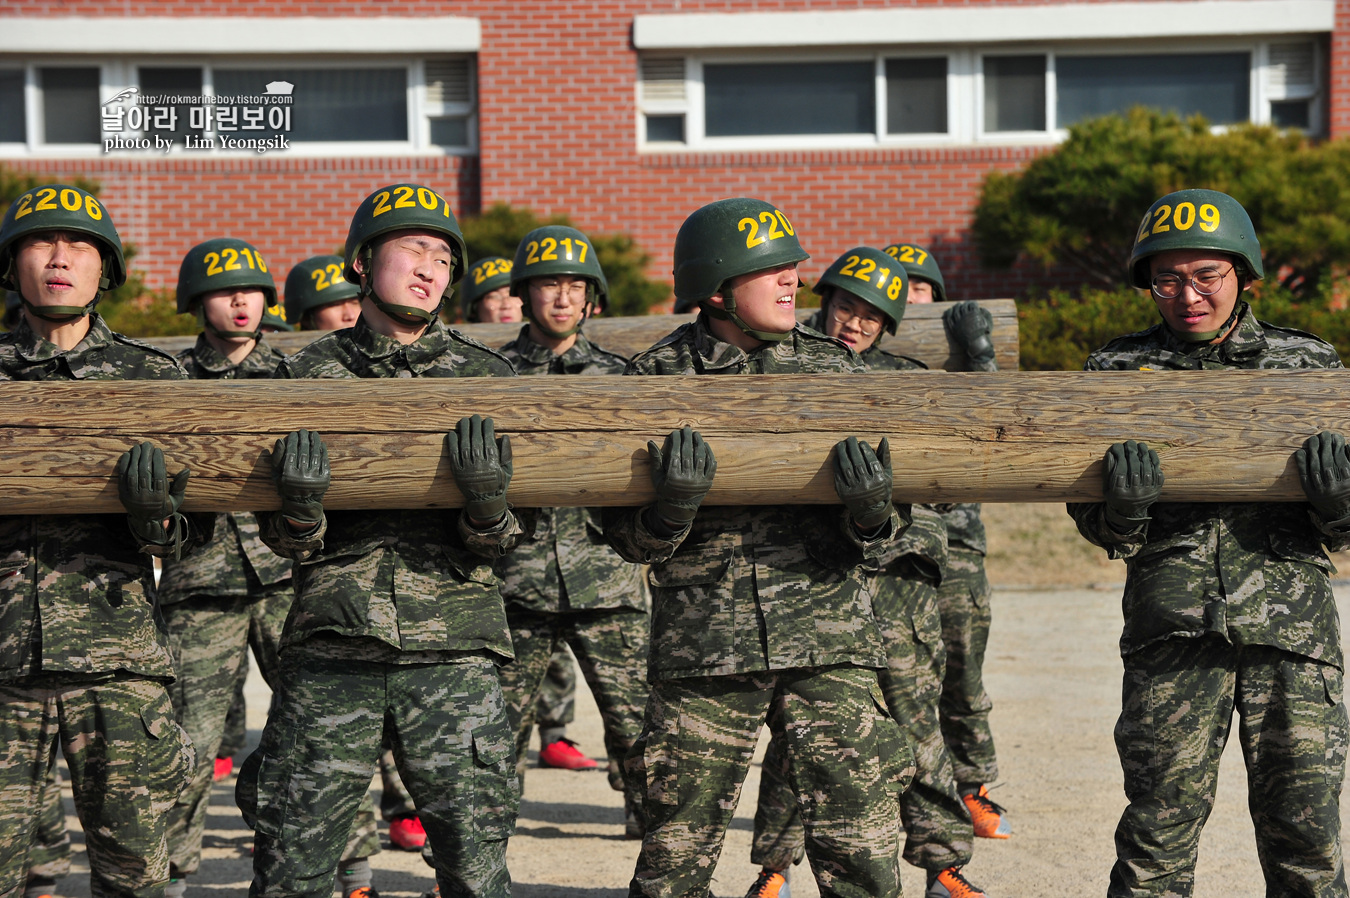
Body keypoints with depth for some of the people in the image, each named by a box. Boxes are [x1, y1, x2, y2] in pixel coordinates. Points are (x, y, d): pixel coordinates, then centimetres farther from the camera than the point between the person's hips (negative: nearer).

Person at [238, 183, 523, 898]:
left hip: (452, 653, 0)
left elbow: (496, 544, 2)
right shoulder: (309, 373, 8)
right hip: (330, 654, 0)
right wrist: (298, 500, -18)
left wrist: (487, 496, -20)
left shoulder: (485, 377, 7)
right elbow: (288, 543, 5)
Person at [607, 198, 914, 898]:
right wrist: (671, 503, -19)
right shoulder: (657, 379, 1)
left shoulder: (834, 369, 8)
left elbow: (879, 540, 8)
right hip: (703, 650, -1)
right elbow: (628, 539, 3)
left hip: (827, 637, 2)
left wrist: (873, 510, -16)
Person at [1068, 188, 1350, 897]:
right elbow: (1099, 529, 5)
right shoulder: (1118, 371, 9)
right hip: (1172, 626, -1)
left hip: (1292, 621, 1)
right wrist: (1123, 505, -18)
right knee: (1160, 823, -2)